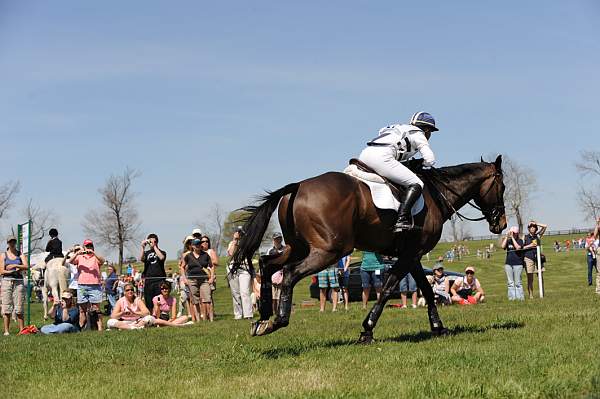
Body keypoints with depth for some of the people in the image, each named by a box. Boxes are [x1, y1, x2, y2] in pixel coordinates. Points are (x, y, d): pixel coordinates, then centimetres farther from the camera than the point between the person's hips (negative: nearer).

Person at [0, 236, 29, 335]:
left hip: (18, 282, 0)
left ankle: (21, 330, -1)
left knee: (19, 309, -2)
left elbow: (26, 266, -6)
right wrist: (16, 270, -9)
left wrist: (14, 265, -17)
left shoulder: (20, 255, 10)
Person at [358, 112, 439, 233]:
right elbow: (430, 160, 2)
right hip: (381, 158, -8)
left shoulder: (401, 129, 35)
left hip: (364, 155, 8)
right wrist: (420, 163, 24)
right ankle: (402, 220, -22)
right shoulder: (418, 134, 12)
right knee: (416, 184, -6)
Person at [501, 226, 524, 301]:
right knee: (510, 282, 3)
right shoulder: (507, 241, 11)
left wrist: (512, 237, -13)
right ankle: (512, 297, 5)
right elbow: (503, 246, -6)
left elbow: (518, 247, -17)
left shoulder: (520, 241, 2)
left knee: (518, 282, -3)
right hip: (508, 264, 4)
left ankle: (520, 297, 1)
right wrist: (507, 236, -6)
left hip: (518, 264, -4)